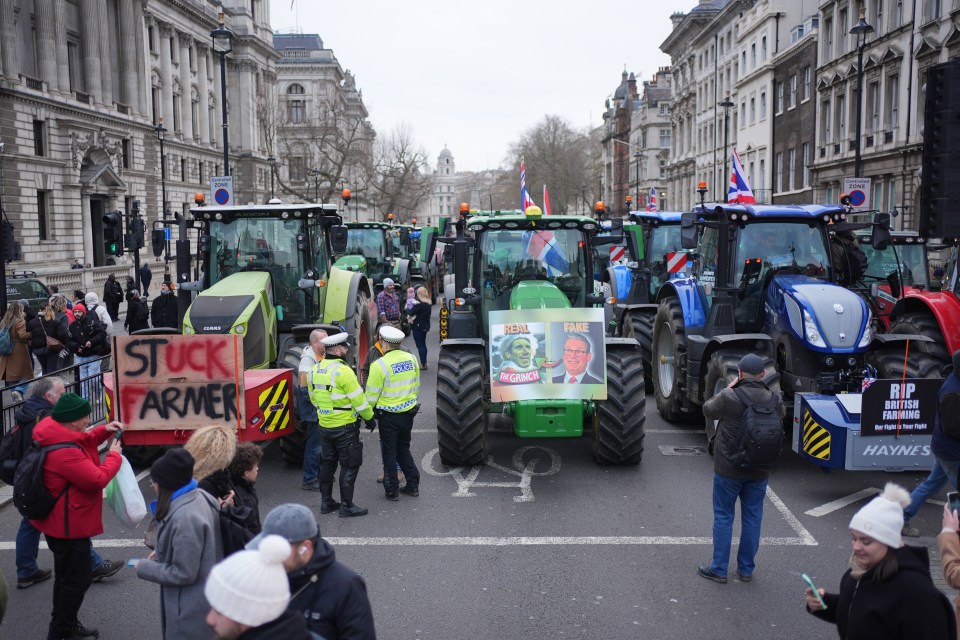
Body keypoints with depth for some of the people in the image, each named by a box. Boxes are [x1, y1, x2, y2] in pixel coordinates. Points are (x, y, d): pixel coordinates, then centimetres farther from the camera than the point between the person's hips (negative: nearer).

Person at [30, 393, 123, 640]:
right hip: (69, 525, -11)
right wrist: (114, 456, -14)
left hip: (62, 521, 11)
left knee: (67, 575, 23)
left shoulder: (56, 433, -1)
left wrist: (103, 431, 3)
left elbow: (81, 443, 19)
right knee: (77, 579, 2)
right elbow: (97, 479, -28)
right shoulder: (64, 452, -32)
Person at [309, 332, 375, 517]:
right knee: (349, 465, 3)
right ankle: (346, 506, 6)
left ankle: (326, 502, 25)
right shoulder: (343, 371, -20)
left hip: (324, 425, 7)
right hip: (345, 426, -7)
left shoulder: (316, 370, 4)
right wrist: (369, 416, -5)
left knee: (327, 463, 18)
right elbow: (358, 400, -18)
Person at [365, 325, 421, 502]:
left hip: (388, 415, -5)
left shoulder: (380, 365, -17)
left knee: (389, 453, 8)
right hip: (408, 413, 5)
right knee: (404, 449, 20)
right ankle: (413, 485, 22)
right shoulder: (412, 359, 0)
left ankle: (392, 491, 14)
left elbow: (372, 394, -12)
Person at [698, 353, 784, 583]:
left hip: (728, 469, -3)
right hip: (759, 471, 3)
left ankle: (719, 569, 15)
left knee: (723, 517, 8)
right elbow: (782, 415, 15)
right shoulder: (774, 400, -8)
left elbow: (708, 410, -2)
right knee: (752, 518, 14)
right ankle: (746, 569, 23)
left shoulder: (728, 398, -20)